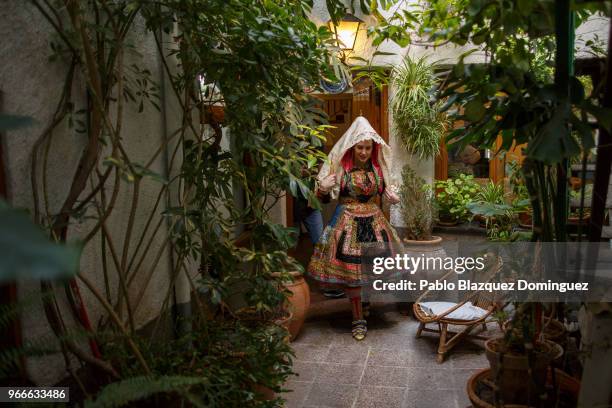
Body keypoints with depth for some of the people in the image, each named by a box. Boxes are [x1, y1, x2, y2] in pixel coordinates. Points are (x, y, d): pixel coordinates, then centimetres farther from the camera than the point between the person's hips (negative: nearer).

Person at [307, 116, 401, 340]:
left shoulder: (378, 167, 3)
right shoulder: (340, 167, -8)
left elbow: (385, 191, 18)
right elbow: (325, 198, -5)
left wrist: (393, 196, -3)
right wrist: (323, 189, -26)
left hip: (374, 222, 3)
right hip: (348, 223, -3)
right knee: (350, 269, 0)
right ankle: (358, 319, 15)